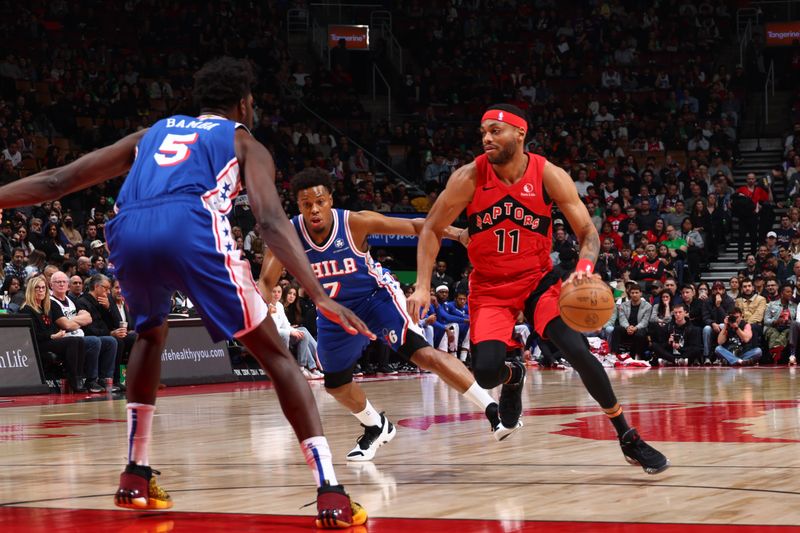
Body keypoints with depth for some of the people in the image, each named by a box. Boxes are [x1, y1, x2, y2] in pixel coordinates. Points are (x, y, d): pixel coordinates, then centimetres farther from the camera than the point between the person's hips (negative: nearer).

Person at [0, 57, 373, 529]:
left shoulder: (154, 132, 36)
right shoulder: (245, 143, 25)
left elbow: (59, 181, 33)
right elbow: (271, 221, 5)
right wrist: (319, 296, -4)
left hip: (129, 232, 4)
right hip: (192, 229, -4)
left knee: (151, 334, 35)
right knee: (275, 353, 7)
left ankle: (136, 477, 30)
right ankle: (332, 495, -5)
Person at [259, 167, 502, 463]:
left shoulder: (355, 222, -27)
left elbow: (413, 225, -18)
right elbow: (265, 283, -19)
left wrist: (456, 233, -27)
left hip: (376, 296, -4)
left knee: (421, 353, -24)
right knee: (335, 384, 14)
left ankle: (492, 409, -22)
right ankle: (376, 428, 43)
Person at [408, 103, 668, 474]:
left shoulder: (550, 177, -14)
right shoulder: (469, 178, -14)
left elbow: (587, 231, -10)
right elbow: (432, 230, -4)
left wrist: (584, 269, -32)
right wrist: (422, 287, -14)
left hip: (538, 280, 0)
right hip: (489, 287, 0)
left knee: (578, 351, -20)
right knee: (486, 374, -20)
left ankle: (628, 438, -3)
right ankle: (513, 375, 22)